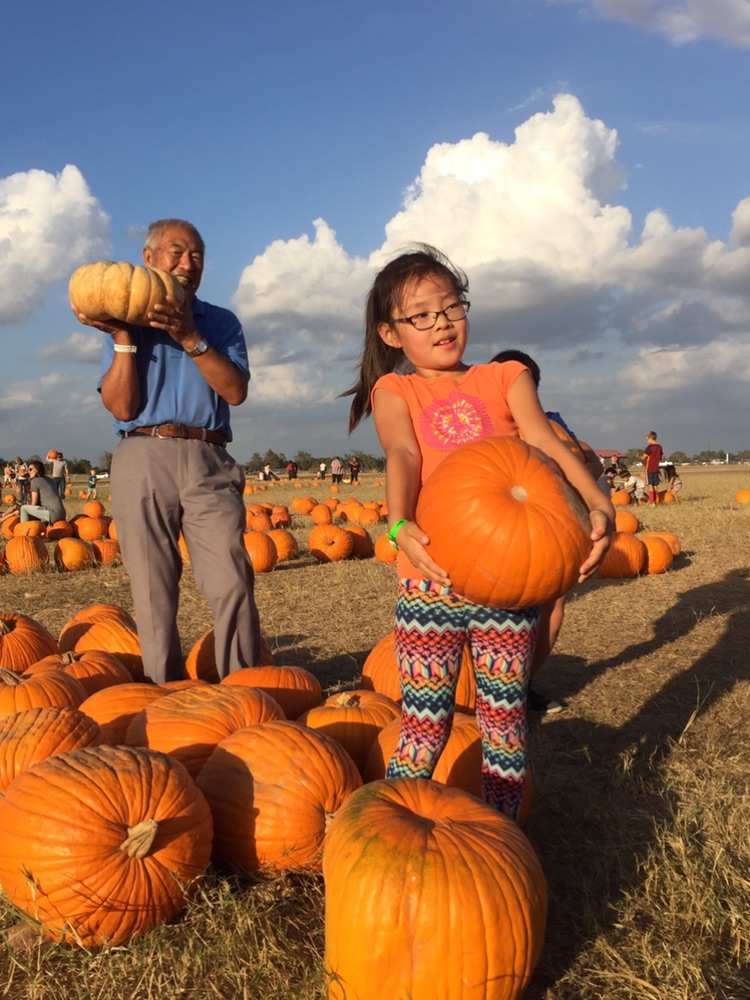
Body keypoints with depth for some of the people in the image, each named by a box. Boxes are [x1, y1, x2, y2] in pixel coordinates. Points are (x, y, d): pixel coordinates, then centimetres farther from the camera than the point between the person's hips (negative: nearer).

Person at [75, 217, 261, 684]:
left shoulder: (221, 322, 16)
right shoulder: (129, 322, 15)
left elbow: (236, 391, -1)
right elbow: (123, 407, 3)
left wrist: (190, 338, -9)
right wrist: (122, 337, -5)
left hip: (209, 461, 0)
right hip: (143, 460, 0)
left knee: (233, 583, -11)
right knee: (153, 590, 0)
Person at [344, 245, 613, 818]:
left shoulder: (506, 378, 12)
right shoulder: (394, 391, 9)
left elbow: (546, 444, -4)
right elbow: (403, 456, -10)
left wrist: (597, 505, -22)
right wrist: (401, 524, -30)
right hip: (430, 580, -1)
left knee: (505, 721, 9)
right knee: (424, 727, 2)